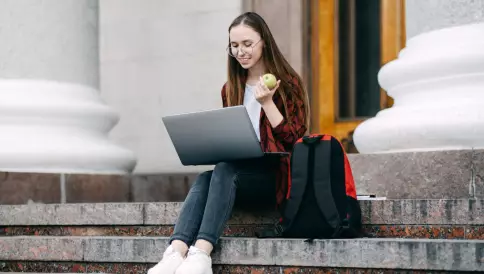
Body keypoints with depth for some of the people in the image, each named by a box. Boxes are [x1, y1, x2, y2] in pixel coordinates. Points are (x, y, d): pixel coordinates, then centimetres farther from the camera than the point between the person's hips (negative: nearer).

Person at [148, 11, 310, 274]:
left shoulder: (288, 83, 1)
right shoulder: (231, 89, 16)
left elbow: (293, 140, -5)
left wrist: (267, 103, -14)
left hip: (275, 173, -4)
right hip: (238, 168, 5)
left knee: (225, 170, -34)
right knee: (204, 179, -29)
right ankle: (176, 252, -50)